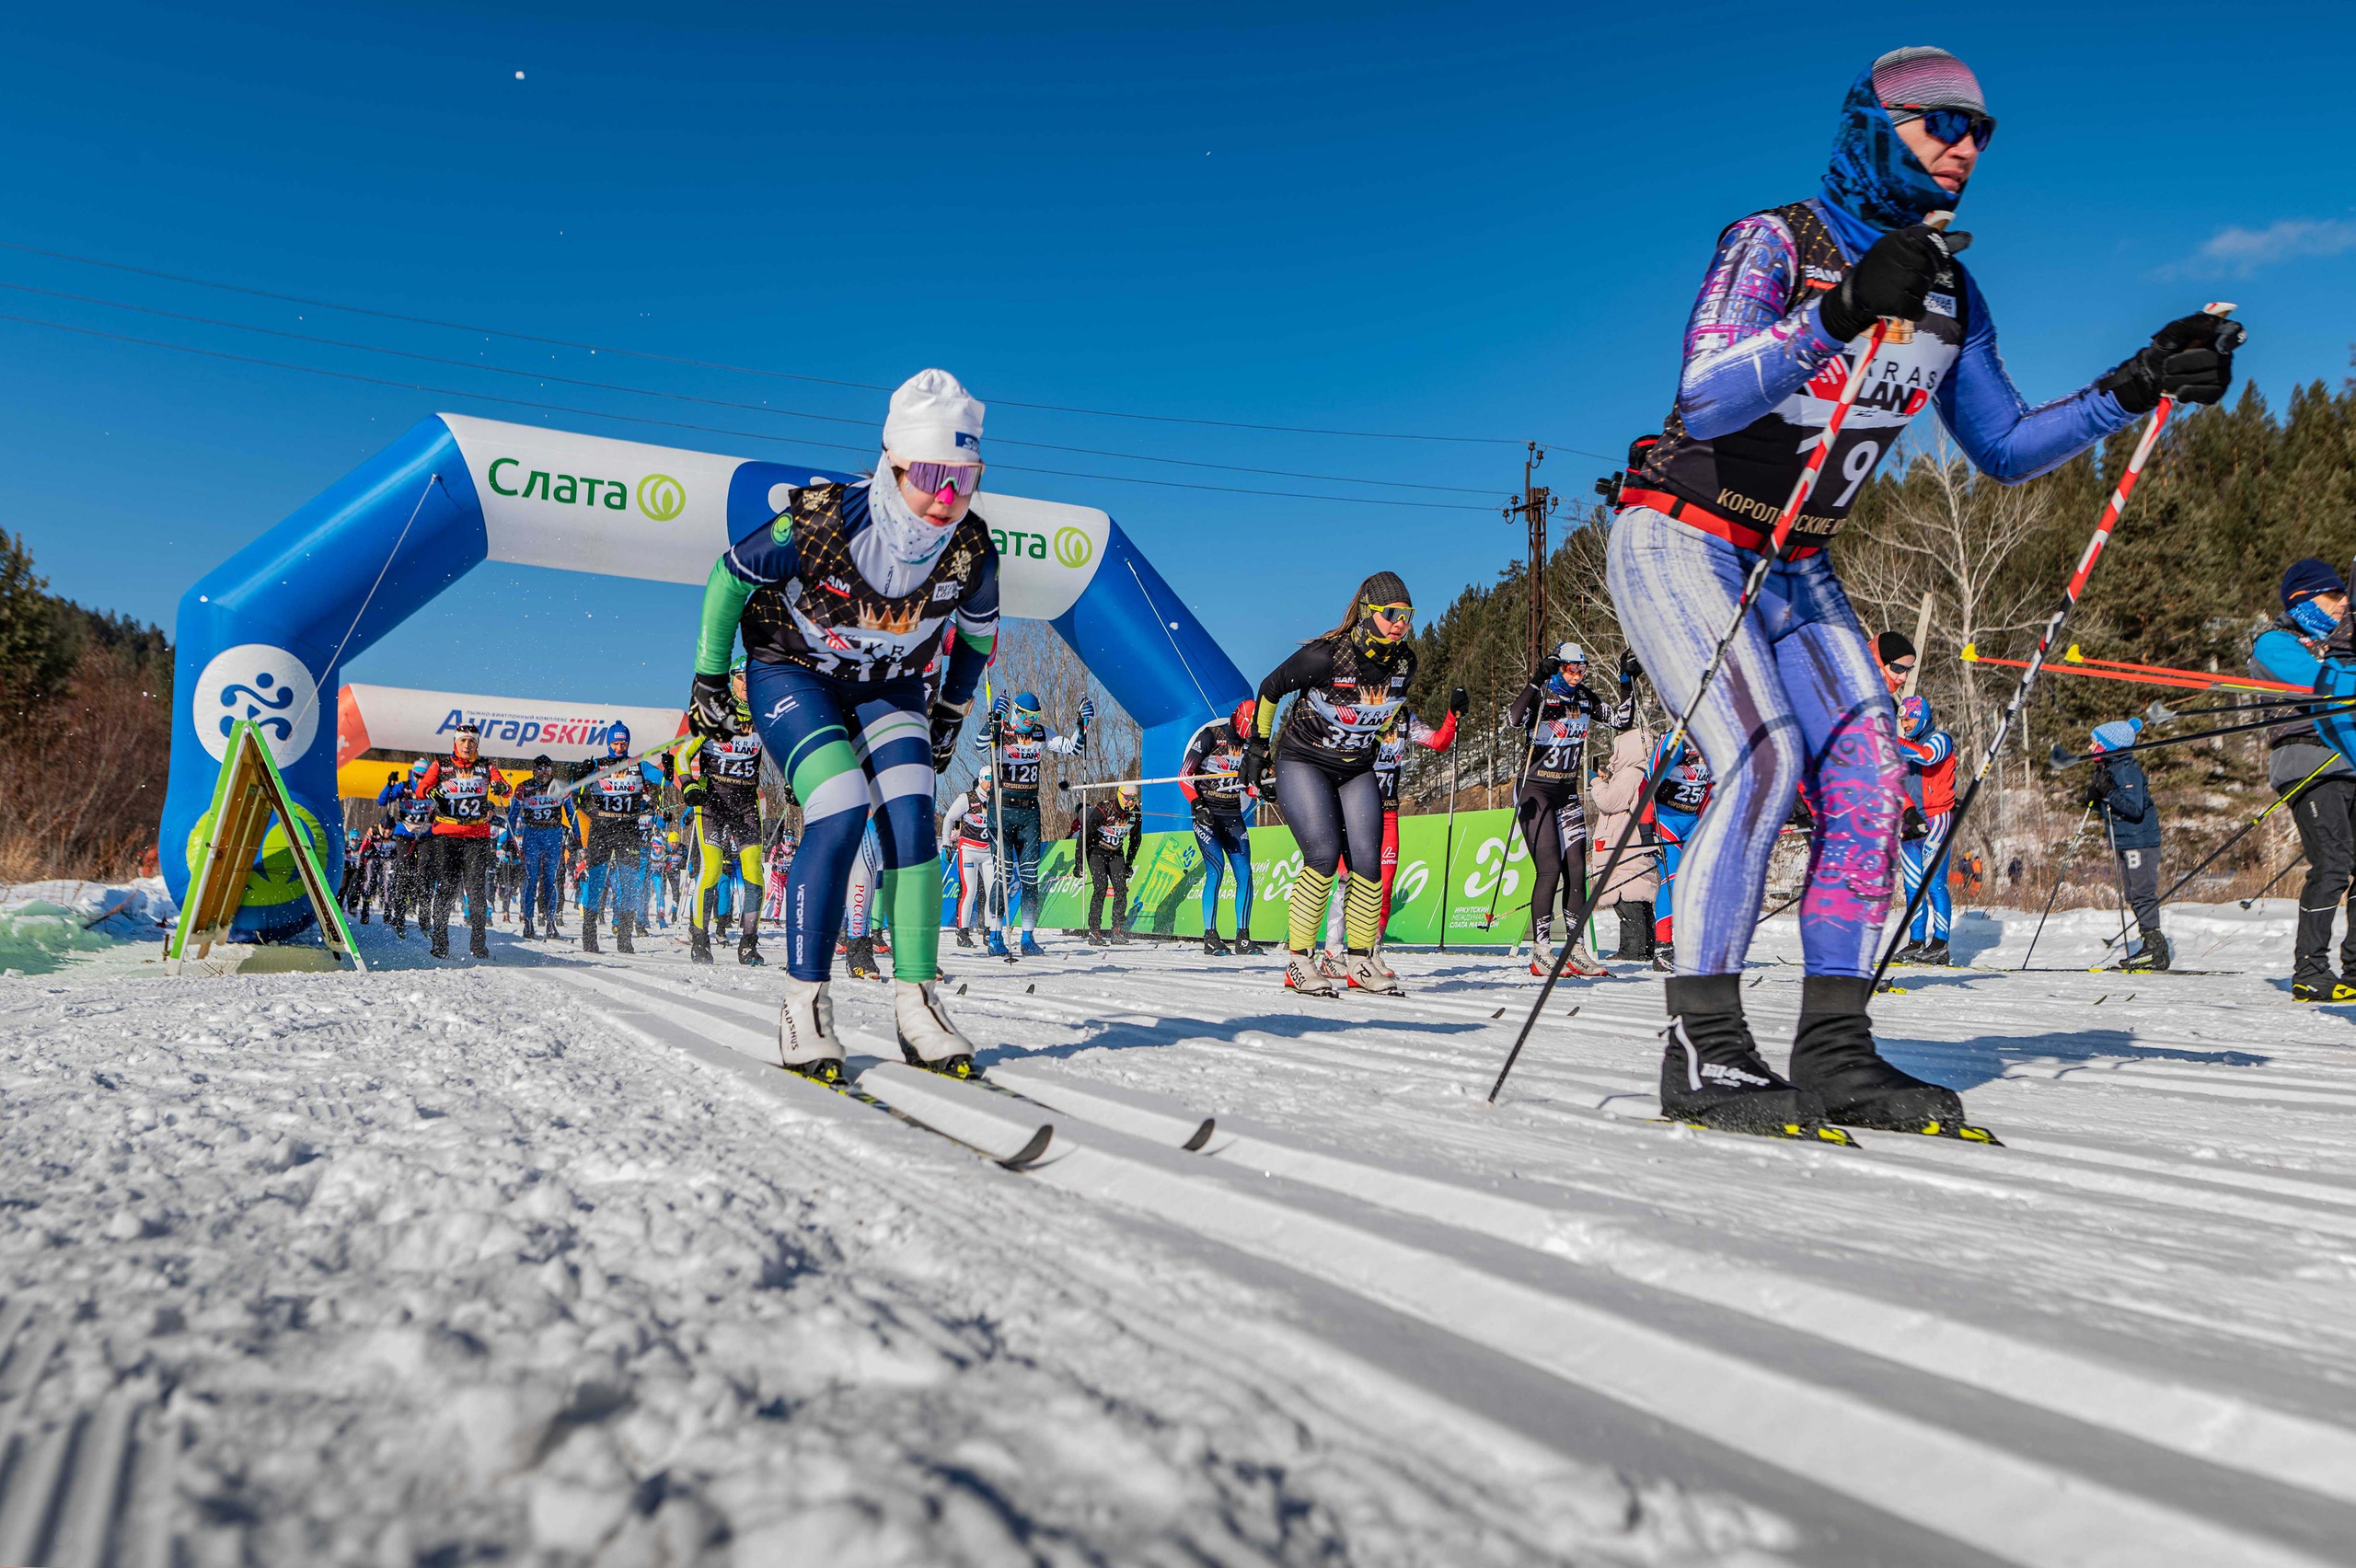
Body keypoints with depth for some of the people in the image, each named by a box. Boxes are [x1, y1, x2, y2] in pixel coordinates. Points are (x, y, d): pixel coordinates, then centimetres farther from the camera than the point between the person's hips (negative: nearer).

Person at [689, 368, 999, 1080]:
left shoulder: (973, 550, -21)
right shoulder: (820, 522, -31)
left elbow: (978, 632, 3)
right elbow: (731, 575, -12)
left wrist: (951, 712, 10)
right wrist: (710, 673, -3)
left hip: (889, 687, 3)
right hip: (791, 675, -3)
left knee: (911, 820, -16)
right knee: (840, 816, -23)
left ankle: (917, 1000, -6)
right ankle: (804, 1003, -12)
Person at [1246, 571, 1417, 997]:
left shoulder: (1404, 662, -7)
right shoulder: (1325, 655, -23)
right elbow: (1269, 690, -8)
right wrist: (1257, 746, -1)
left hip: (1357, 771, 5)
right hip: (1303, 763, -5)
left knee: (1367, 861, -7)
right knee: (1323, 855, -20)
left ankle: (1360, 960, 7)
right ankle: (1297, 960, -8)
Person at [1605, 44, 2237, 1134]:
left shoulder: (1950, 295, 8)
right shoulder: (1773, 243, -13)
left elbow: (2004, 449, 13)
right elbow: (1705, 400, -28)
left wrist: (2135, 389, 2)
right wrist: (1839, 314, -40)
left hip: (1794, 569, 7)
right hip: (1680, 541, -7)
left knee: (1866, 775, -7)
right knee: (1765, 762, -23)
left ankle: (1833, 1051, 0)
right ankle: (1702, 1052, -16)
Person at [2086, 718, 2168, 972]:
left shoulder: (2127, 770, -15)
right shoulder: (2109, 770, 13)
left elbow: (2135, 808, -24)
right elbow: (2108, 805, 17)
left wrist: (2110, 791, -30)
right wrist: (2095, 796, -2)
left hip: (2140, 841, -10)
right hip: (2124, 843, 10)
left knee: (2142, 893, -9)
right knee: (2133, 896, 11)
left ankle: (2154, 946, -6)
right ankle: (2152, 945, 16)